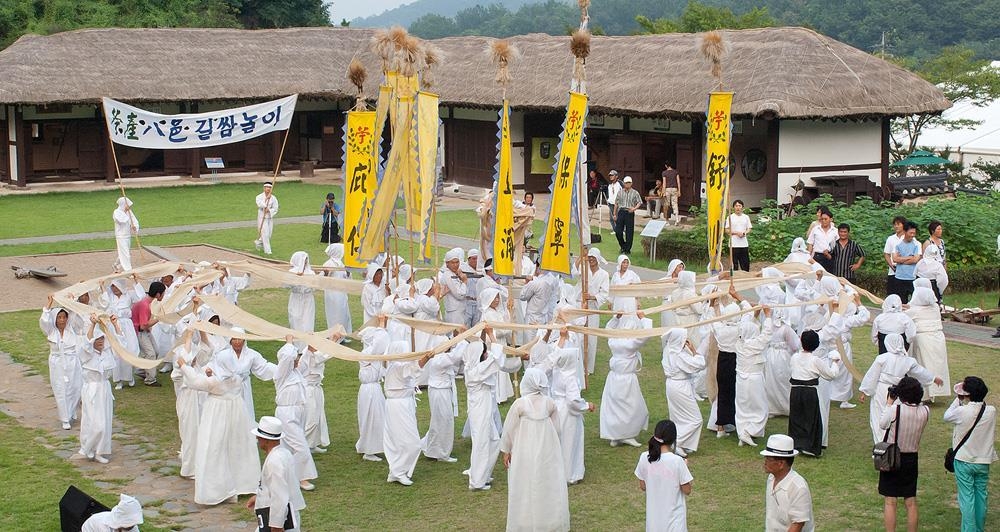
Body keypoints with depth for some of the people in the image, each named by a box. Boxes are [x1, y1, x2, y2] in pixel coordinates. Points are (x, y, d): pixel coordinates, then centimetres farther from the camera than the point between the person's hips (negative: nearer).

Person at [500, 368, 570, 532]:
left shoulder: (519, 404, -15)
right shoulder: (550, 403, -4)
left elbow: (509, 429, -8)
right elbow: (556, 427, 5)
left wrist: (506, 451, 3)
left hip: (525, 454, -3)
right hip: (547, 453, 3)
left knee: (526, 488, 6)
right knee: (548, 484, 13)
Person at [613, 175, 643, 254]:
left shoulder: (635, 193, 2)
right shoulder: (620, 192, 10)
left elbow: (639, 202, 1)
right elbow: (616, 203, 14)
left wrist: (634, 208, -17)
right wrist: (615, 214, 12)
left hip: (629, 213, -3)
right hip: (621, 212, 3)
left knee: (629, 232, -1)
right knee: (618, 231, -1)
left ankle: (627, 250, 9)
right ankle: (623, 246, 22)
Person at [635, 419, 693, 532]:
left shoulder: (644, 458, -9)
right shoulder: (677, 461, -20)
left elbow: (643, 486, 3)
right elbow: (687, 490, -9)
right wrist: (685, 466, 2)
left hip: (654, 515, 4)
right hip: (674, 514, -4)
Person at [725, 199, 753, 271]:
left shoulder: (746, 217, 12)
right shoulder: (730, 217, 2)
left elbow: (749, 229, 13)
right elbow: (727, 230, -1)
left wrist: (744, 233, -9)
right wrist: (736, 233, -15)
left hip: (744, 244, 3)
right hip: (734, 244, -3)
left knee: (745, 264, 3)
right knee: (734, 264, -3)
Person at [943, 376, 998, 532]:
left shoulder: (962, 411, -20)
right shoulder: (991, 411, -8)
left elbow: (946, 417, -1)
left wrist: (958, 399, 3)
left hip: (964, 461, -4)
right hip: (984, 461, 4)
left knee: (967, 498, 1)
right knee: (981, 496, 15)